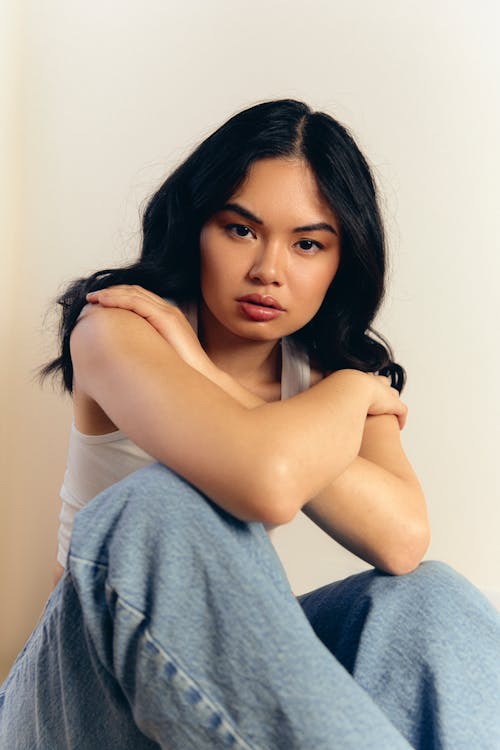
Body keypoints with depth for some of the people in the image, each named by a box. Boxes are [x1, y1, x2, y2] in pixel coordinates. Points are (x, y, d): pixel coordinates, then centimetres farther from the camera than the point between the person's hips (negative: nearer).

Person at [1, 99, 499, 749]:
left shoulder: (329, 367, 2)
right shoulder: (114, 325, -15)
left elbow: (403, 539, -21)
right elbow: (267, 481, -38)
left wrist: (201, 371, -23)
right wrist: (351, 392, -15)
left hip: (236, 677, 4)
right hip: (91, 690, -3)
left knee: (433, 598, -23)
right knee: (163, 505, -34)